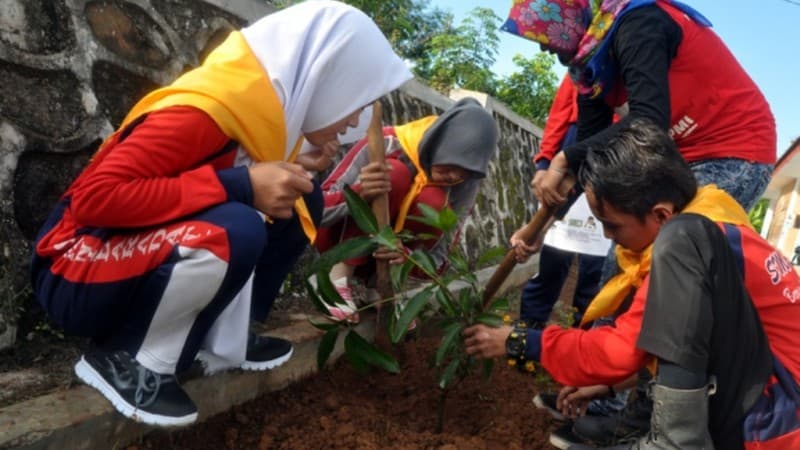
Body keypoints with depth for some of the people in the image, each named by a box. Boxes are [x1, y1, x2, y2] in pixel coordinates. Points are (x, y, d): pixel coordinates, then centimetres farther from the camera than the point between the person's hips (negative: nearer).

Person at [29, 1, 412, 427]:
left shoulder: (259, 104, -1)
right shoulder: (207, 108, -27)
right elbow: (95, 196, -32)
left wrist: (292, 171, -10)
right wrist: (240, 185, -32)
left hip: (148, 262, 8)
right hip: (76, 272, -8)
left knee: (300, 202, -1)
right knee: (235, 230, -34)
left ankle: (221, 342, 3)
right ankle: (124, 360, -10)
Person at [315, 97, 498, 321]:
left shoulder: (466, 184, -14)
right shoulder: (388, 144, -24)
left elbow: (440, 251, -15)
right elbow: (317, 209, -25)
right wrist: (360, 193, -46)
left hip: (391, 258, 3)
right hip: (340, 240, -2)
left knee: (433, 201, -27)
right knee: (394, 174, -29)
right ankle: (339, 276, -24)